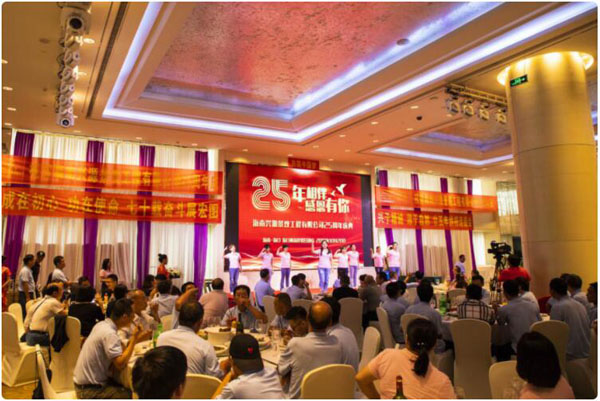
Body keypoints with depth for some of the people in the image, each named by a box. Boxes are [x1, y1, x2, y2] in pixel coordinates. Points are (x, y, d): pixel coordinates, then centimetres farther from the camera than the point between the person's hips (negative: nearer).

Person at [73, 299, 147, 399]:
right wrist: (134, 338, -22)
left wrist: (133, 340, -6)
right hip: (89, 389, -9)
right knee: (130, 394, -18)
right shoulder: (110, 333, -23)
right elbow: (120, 364, -29)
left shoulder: (102, 325, 3)